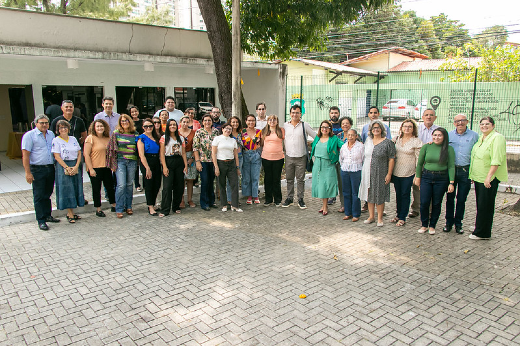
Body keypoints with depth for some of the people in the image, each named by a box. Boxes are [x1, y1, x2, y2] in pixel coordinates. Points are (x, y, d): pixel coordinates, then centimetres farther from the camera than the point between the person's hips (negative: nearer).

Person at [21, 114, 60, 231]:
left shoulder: (51, 134, 12)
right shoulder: (29, 135, -5)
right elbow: (25, 155, -9)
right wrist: (28, 172, -15)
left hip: (50, 168, 5)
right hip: (37, 170, -5)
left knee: (48, 193, 14)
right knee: (39, 195, 0)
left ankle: (47, 215, 27)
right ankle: (41, 220, 5)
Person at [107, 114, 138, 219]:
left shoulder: (135, 134, 8)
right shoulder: (116, 133, 2)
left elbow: (138, 149, 16)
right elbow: (111, 149, 2)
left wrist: (138, 162, 10)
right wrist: (112, 164, -3)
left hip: (132, 162, 3)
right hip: (120, 161, -2)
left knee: (129, 184, 8)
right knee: (121, 185, -9)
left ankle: (128, 206, 21)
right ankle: (119, 209, -1)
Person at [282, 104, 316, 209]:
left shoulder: (305, 125, -2)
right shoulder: (285, 125, 6)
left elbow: (316, 137, 3)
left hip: (301, 157, -2)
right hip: (289, 157, 2)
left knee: (301, 179, 4)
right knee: (289, 179, 9)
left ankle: (300, 199, 13)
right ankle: (289, 198, 20)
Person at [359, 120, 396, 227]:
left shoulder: (388, 142, -6)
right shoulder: (368, 141, 9)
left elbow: (391, 159, -7)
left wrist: (389, 174, -12)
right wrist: (364, 170, 11)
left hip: (380, 173, -5)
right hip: (368, 173, 5)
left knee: (379, 195, 1)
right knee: (369, 194, 10)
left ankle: (380, 218, 13)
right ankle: (371, 216, 22)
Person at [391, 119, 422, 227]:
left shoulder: (416, 142, -5)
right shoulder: (396, 139, 7)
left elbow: (418, 159, -6)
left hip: (408, 173, -4)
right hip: (396, 172, 4)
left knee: (405, 194, 2)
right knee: (398, 194, 12)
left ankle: (402, 218, 11)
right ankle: (398, 214, 26)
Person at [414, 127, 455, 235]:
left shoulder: (449, 149, -2)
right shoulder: (426, 147, 2)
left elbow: (451, 166, -4)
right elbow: (420, 163, 7)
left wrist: (451, 183, -9)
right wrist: (418, 177, 5)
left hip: (441, 179, -1)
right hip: (426, 177, 1)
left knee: (436, 204, 6)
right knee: (424, 202, -3)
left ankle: (432, 225, 23)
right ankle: (424, 225, 16)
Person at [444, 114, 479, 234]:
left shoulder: (474, 136, 3)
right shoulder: (448, 135, 7)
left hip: (466, 171, -1)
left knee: (461, 199, 6)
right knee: (450, 198, 6)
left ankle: (458, 223, 19)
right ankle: (449, 222, 18)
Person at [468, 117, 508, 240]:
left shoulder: (497, 138, -11)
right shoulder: (481, 138, 15)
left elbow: (497, 160, -19)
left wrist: (489, 176, -24)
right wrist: (473, 175, 18)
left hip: (489, 179, -8)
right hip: (478, 177, 8)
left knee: (485, 205, -1)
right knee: (480, 204, 14)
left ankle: (482, 233, 7)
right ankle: (479, 227, 25)